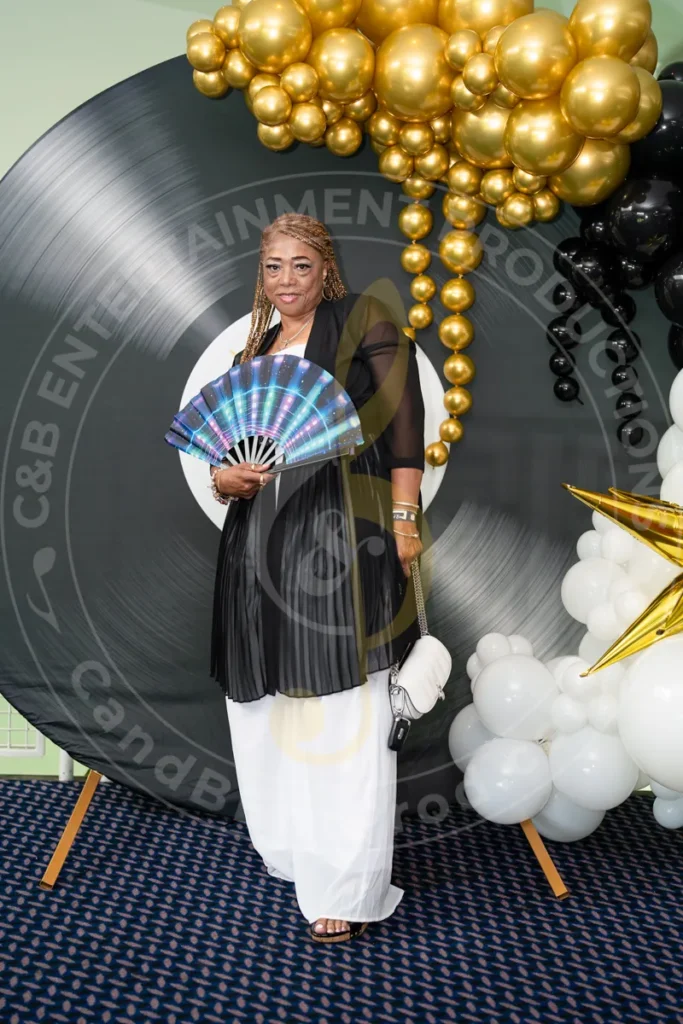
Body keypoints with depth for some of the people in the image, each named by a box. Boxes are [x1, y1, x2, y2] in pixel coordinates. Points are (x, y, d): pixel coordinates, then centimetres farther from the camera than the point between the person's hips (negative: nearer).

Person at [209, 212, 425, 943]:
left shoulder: (364, 320, 5)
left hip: (340, 532, -6)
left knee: (344, 711, -5)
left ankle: (348, 888, 4)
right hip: (261, 544, 7)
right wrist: (224, 478, -1)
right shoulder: (256, 351, 22)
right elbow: (229, 451, 23)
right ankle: (291, 849, 32)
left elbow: (404, 422, -4)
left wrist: (403, 518, -12)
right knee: (274, 703, 12)